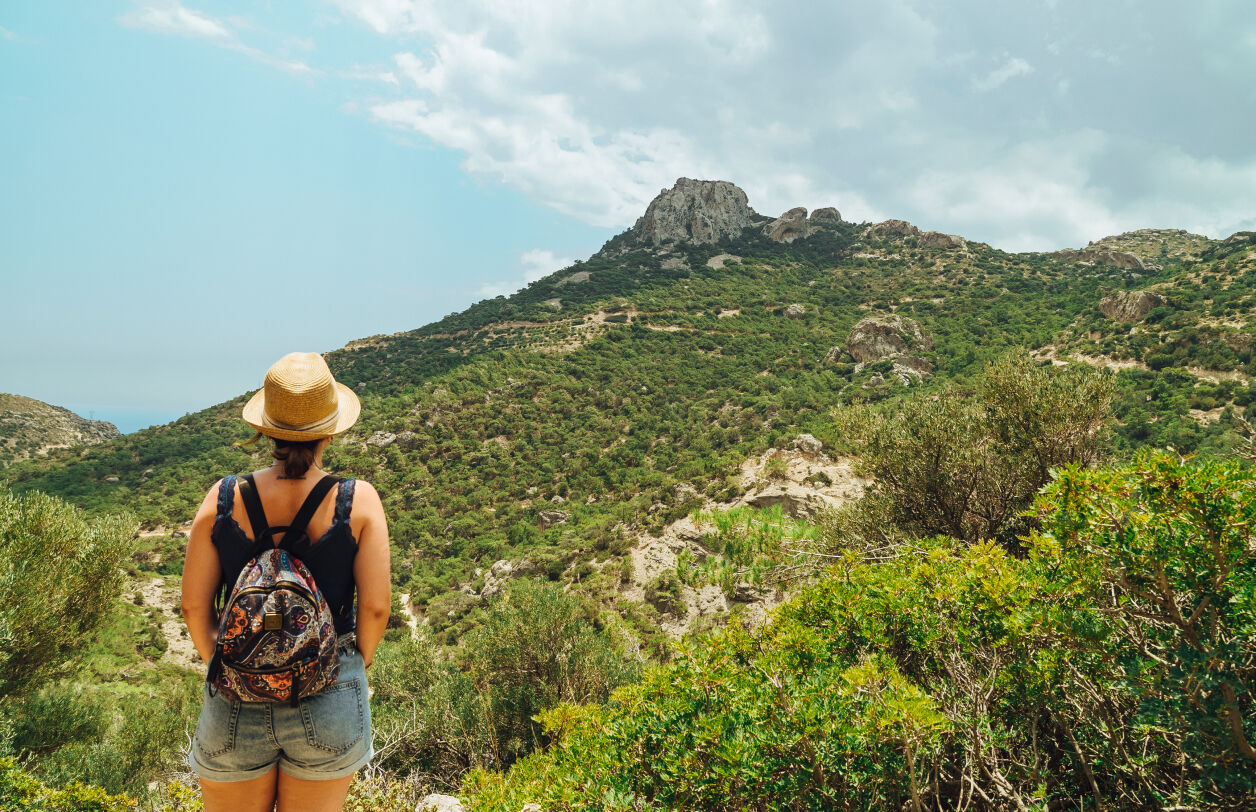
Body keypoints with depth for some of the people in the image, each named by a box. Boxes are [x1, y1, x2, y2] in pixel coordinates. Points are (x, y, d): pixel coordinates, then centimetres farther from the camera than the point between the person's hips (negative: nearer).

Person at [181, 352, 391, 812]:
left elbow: (194, 604, -3)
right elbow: (375, 606, -11)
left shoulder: (225, 498, -7)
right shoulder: (358, 501, -12)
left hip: (236, 701, 1)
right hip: (329, 701, -1)